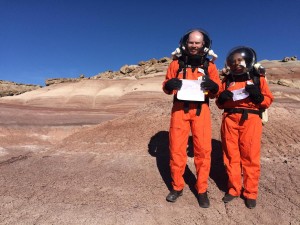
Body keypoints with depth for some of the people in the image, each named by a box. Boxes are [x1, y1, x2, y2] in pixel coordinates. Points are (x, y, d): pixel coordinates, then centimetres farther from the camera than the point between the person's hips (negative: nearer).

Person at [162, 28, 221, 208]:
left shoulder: (209, 65, 9)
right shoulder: (176, 63, 8)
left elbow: (216, 92, 10)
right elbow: (166, 87, 12)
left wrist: (213, 86, -13)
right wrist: (169, 85, -11)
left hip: (200, 109, 0)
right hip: (180, 108, 1)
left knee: (203, 149, -2)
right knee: (176, 148, 2)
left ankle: (202, 190, 15)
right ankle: (177, 186, 20)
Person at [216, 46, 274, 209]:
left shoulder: (258, 78, 7)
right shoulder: (227, 79, 13)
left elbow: (268, 100, 6)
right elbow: (220, 104, 16)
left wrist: (258, 96, -14)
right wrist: (221, 98, -6)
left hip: (250, 119, -2)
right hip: (230, 119, 3)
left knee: (250, 156, 0)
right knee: (231, 155, 7)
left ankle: (250, 192, 15)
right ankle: (233, 189, 21)